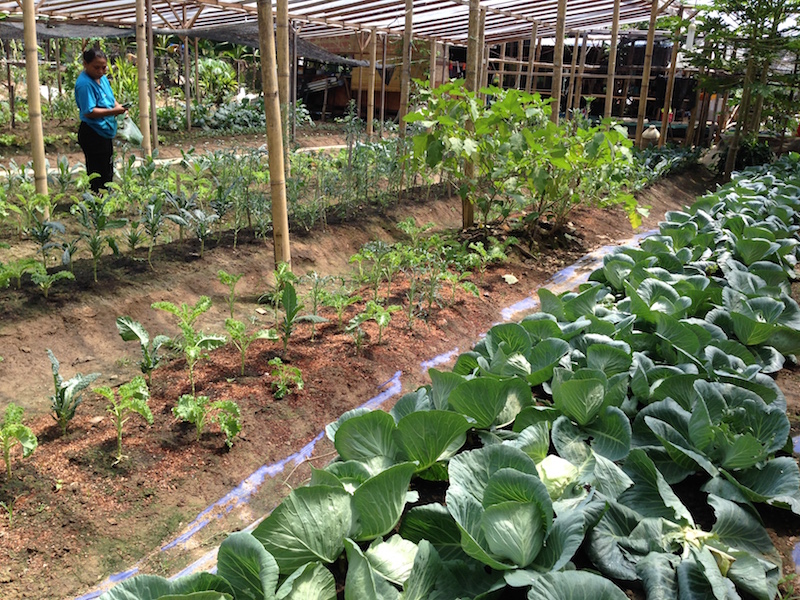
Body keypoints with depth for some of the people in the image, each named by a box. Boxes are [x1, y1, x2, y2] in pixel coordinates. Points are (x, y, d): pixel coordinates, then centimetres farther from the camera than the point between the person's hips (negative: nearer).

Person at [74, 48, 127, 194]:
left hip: (106, 131, 10)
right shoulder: (84, 84, -20)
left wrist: (119, 106, -1)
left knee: (108, 171, 21)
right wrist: (113, 111, -29)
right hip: (92, 134, -10)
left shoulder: (102, 78, 7)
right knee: (97, 175, -2)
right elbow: (89, 112, -25)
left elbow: (110, 98, 20)